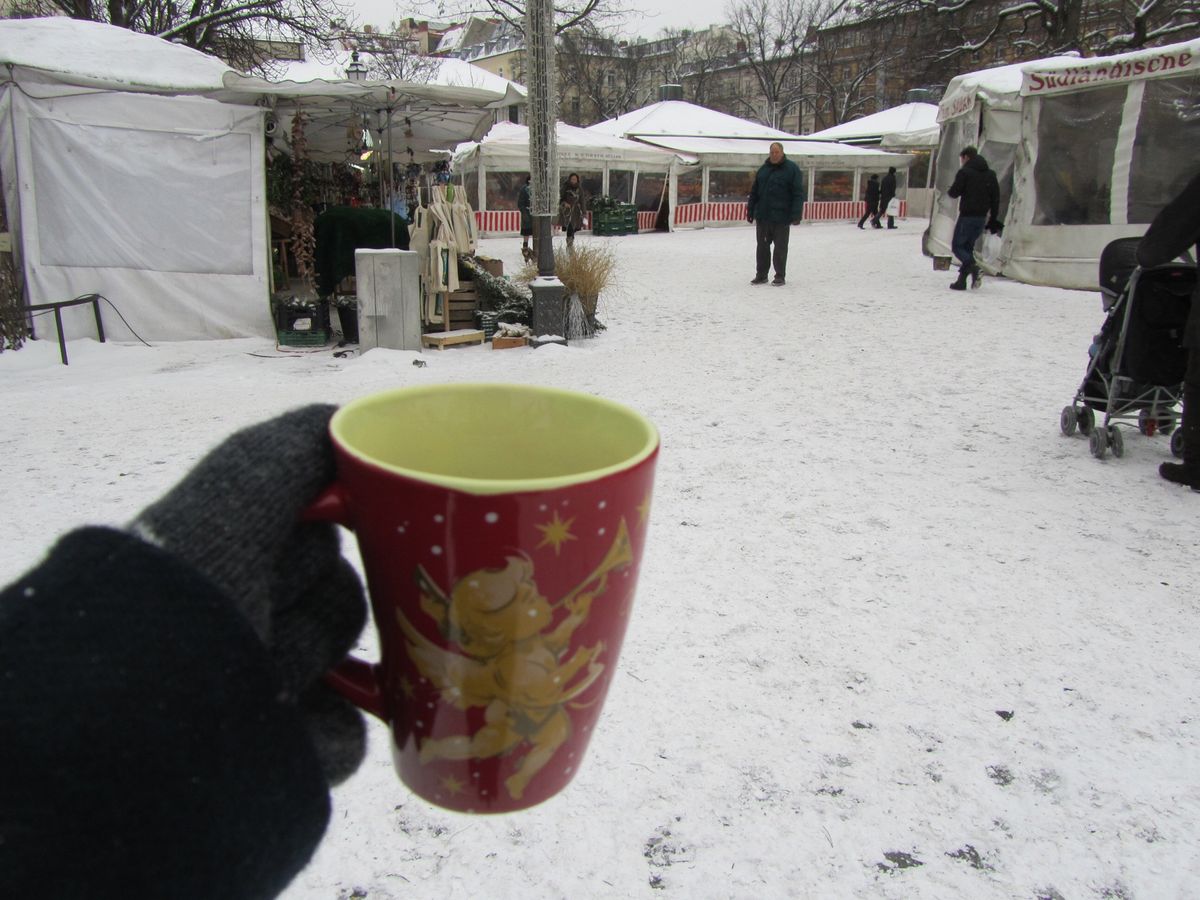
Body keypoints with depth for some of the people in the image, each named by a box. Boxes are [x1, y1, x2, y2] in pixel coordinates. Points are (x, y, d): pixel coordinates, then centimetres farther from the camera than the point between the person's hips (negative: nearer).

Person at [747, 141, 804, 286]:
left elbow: (798, 194, -8)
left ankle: (780, 276, 12)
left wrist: (796, 214, -16)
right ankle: (761, 275, 17)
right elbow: (754, 192, 17)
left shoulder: (792, 169, -4)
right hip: (762, 216, 5)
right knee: (762, 246, 8)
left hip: (781, 217, -5)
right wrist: (750, 210, 13)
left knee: (780, 247, 3)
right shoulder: (763, 169, 12)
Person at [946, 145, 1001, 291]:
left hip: (967, 216, -6)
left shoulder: (965, 172, -7)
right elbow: (996, 197, 11)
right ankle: (961, 280, 11)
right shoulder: (990, 174, 13)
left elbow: (954, 192, -10)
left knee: (957, 245, 1)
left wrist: (949, 191, 15)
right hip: (982, 217, 7)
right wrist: (993, 219, 14)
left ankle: (973, 267, -25)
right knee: (968, 246, 15)